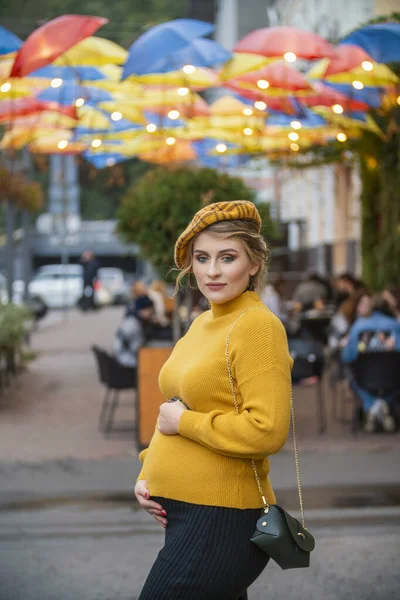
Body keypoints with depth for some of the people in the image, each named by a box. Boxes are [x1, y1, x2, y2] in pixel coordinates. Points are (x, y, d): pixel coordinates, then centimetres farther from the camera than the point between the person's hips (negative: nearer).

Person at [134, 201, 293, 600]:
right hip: (179, 511, 8)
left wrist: (184, 422, -13)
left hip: (222, 520, -8)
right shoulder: (202, 324, 12)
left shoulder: (257, 325, -14)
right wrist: (147, 473, 9)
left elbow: (267, 431, -22)